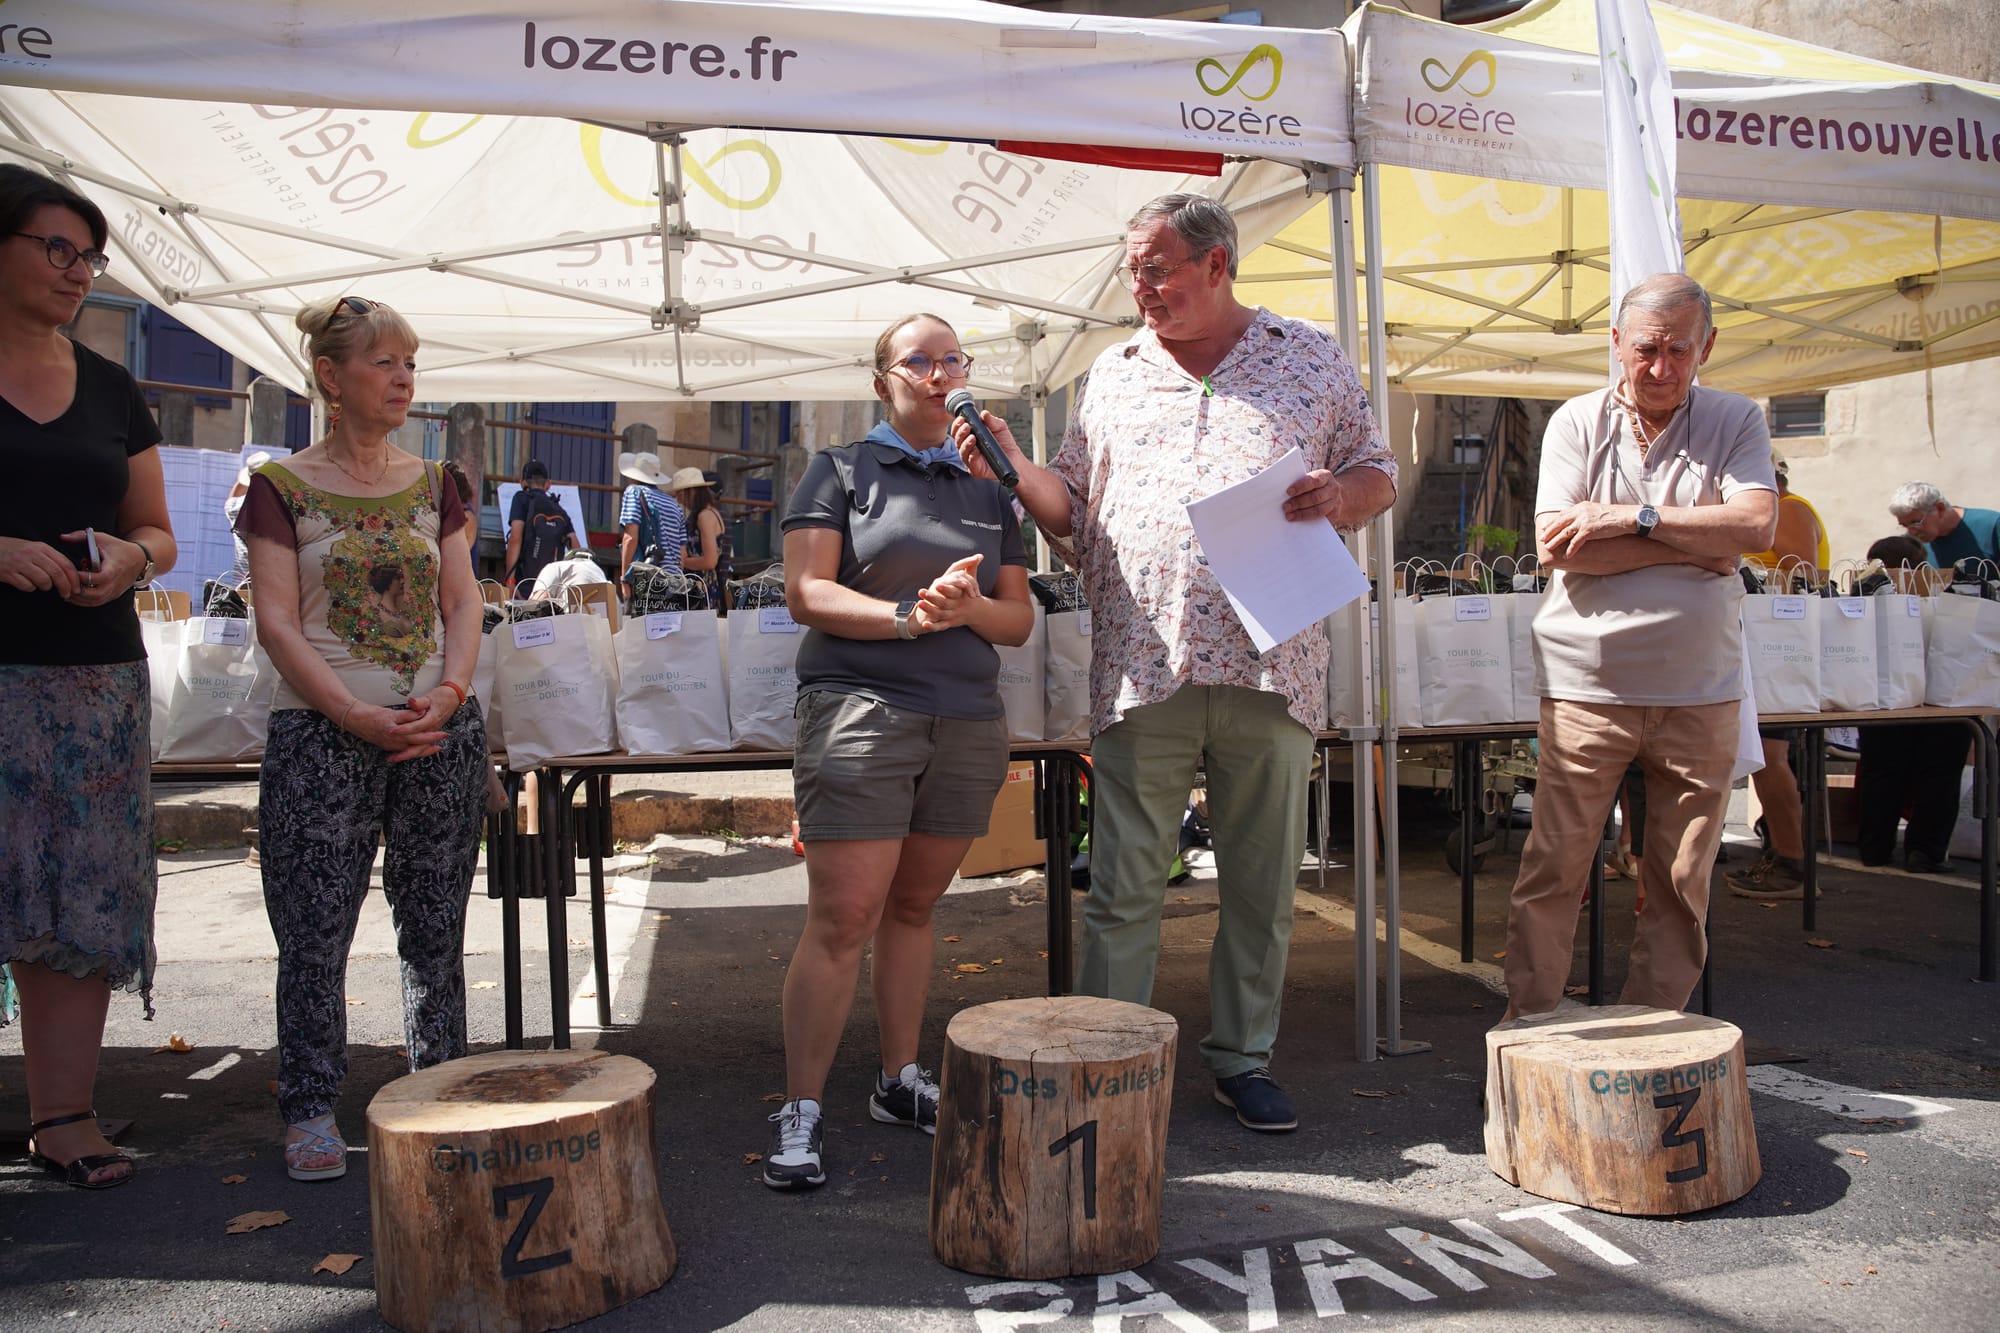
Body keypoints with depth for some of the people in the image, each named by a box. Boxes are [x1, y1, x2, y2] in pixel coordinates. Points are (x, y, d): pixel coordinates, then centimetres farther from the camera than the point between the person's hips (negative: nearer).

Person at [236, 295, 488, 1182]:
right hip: (320, 734, -3)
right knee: (314, 933, 1)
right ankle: (311, 1112, 15)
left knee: (435, 928, 8)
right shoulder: (282, 486, 1)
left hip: (439, 733, 3)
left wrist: (448, 693, -9)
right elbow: (277, 621, -5)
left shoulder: (433, 485, 12)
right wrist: (358, 717, -15)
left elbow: (462, 603, 9)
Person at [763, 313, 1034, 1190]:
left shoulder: (988, 491, 18)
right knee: (841, 919, -8)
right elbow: (806, 592, -6)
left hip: (968, 722, 5)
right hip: (861, 711, -4)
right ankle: (800, 1115, 1)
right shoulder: (839, 471, 6)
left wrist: (971, 607, -8)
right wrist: (909, 616, -19)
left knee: (913, 908, 12)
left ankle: (899, 1082, 25)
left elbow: (1020, 619, 14)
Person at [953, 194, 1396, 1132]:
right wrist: (1012, 470, -2)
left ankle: (1242, 1057, 26)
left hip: (1272, 667, 0)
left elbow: (1378, 473, 14)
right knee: (1123, 888, 3)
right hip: (1141, 669, 0)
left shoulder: (1310, 359, 11)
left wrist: (1340, 495, -7)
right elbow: (1073, 512, 15)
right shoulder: (1111, 376, 14)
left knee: (1262, 885, 10)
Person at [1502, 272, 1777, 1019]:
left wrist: (1630, 518, -13)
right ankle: (1529, 1026, 11)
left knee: (1682, 883, 7)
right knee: (1552, 869, -1)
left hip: (1698, 687, 2)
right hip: (1586, 683, -2)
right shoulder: (1577, 424, 3)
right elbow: (1557, 546, -10)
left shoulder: (1735, 424, 8)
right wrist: (1697, 543, -9)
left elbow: (1756, 524, -10)